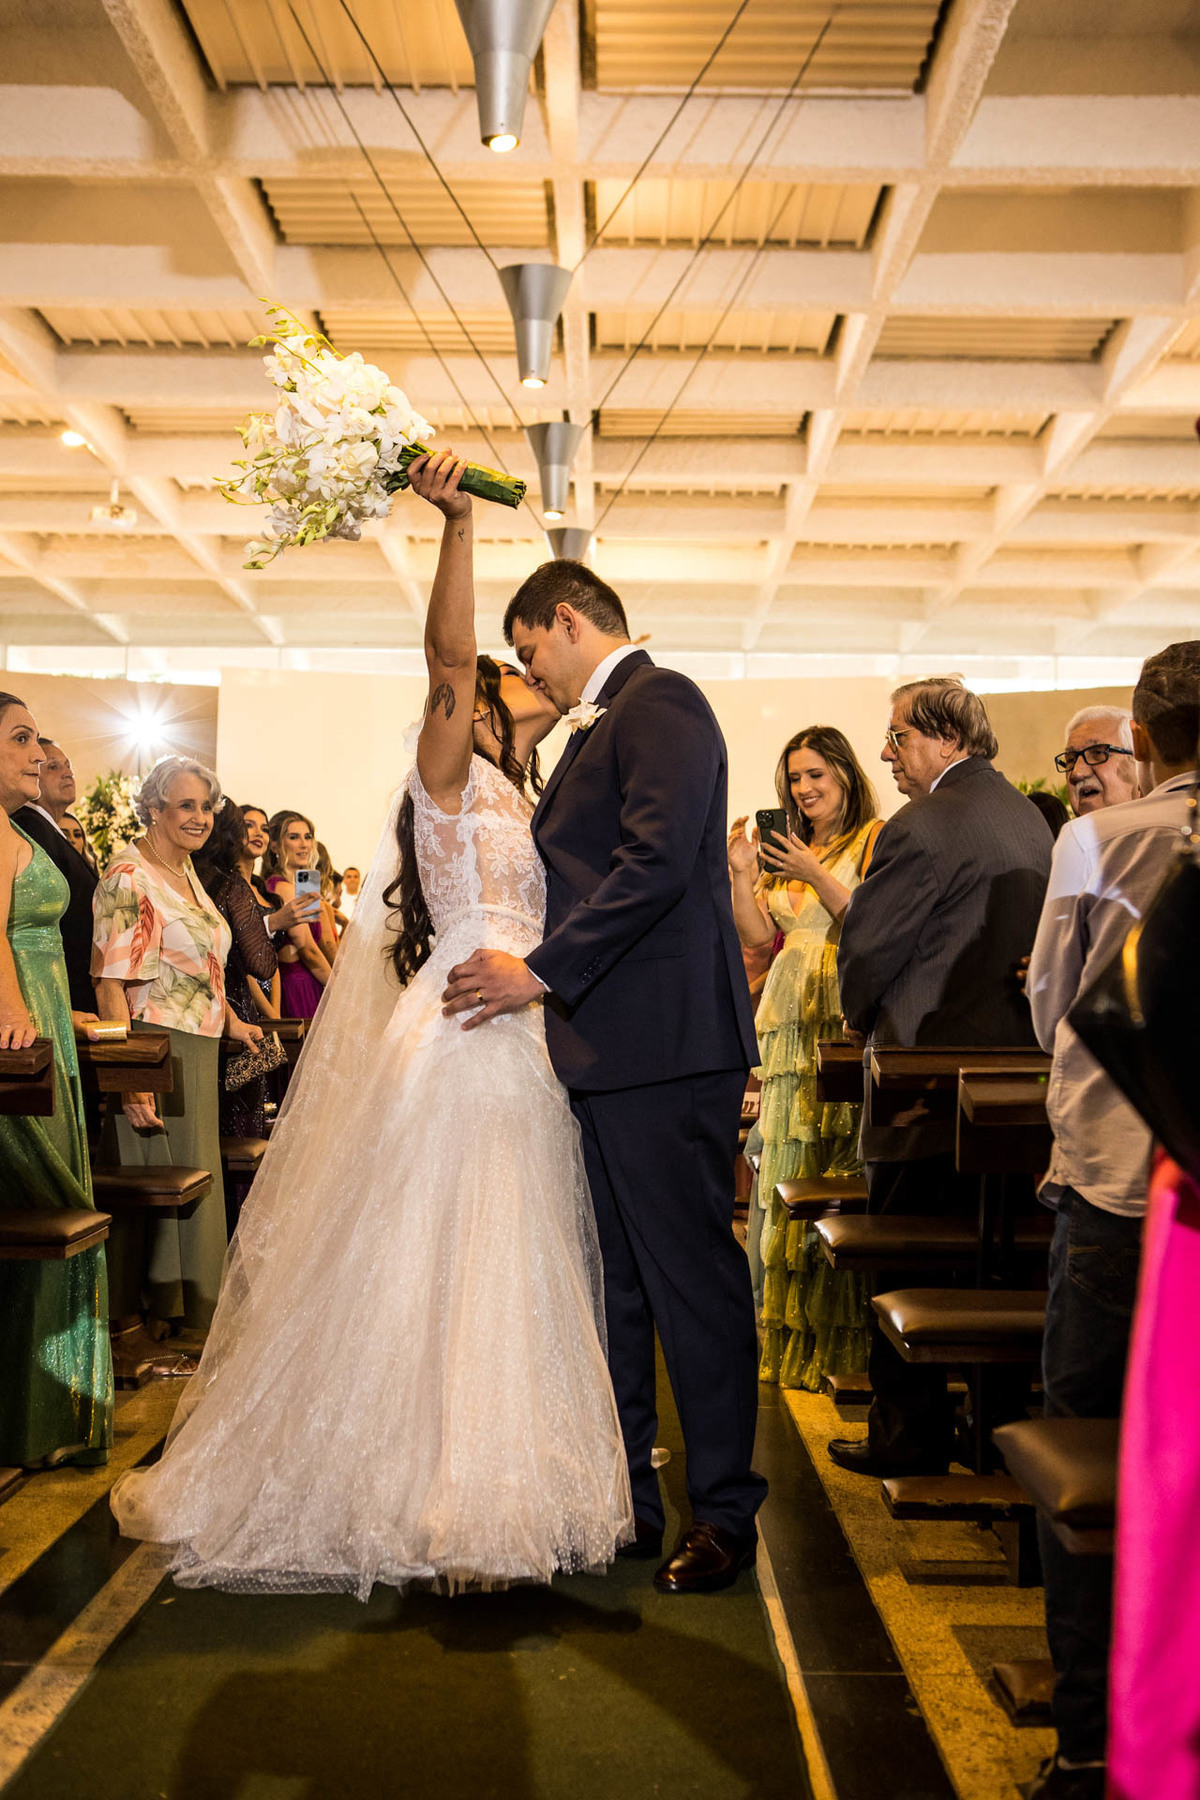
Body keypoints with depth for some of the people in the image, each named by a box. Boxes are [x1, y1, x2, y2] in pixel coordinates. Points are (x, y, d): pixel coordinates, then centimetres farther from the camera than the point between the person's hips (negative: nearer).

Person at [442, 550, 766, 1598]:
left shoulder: (660, 701, -7)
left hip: (663, 1041, -10)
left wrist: (543, 971, -16)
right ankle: (626, 1500, 25)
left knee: (690, 1274, -2)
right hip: (606, 1049, 10)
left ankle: (727, 1513, 11)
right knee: (612, 1278, 14)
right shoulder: (600, 726, 22)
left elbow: (658, 861, -19)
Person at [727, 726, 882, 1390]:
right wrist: (741, 874, 1)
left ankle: (839, 1335, 0)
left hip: (849, 1018, -6)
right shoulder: (783, 850, 20)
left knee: (840, 1170, -8)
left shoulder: (875, 840, 1)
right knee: (781, 1169, 5)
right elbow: (757, 935, 13)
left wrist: (816, 877, -15)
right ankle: (776, 1324, 12)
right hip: (789, 1022, 6)